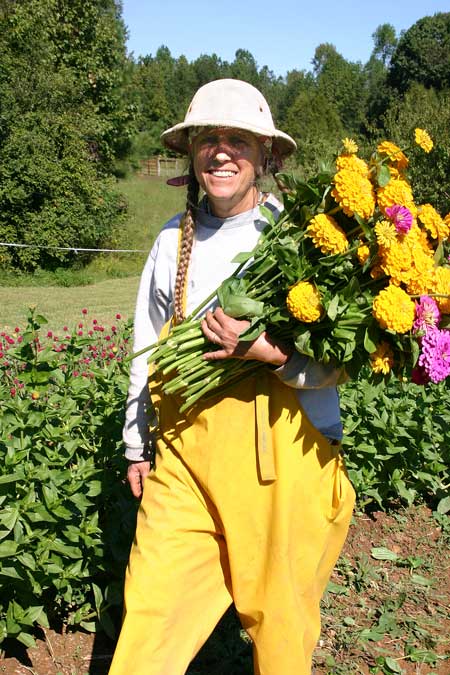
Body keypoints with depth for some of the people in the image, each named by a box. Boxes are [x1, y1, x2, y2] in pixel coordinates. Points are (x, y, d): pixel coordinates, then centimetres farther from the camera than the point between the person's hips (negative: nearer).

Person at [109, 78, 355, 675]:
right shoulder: (173, 241, 8)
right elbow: (147, 351, 17)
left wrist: (267, 352, -23)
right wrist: (137, 446, 19)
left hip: (281, 452, -3)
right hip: (185, 449, 3)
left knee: (279, 607, 11)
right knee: (152, 604, 4)